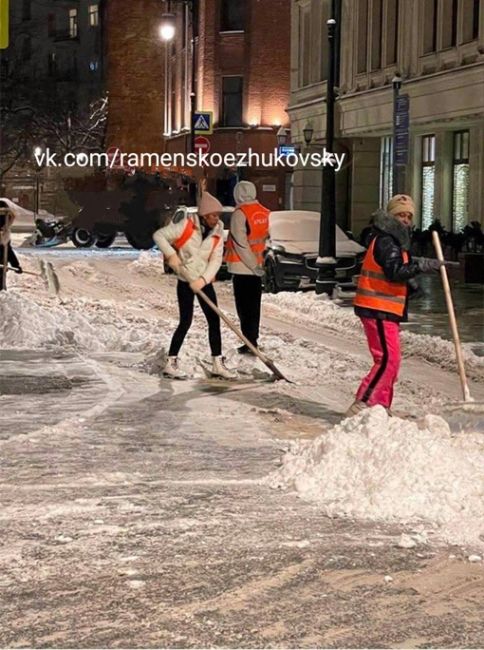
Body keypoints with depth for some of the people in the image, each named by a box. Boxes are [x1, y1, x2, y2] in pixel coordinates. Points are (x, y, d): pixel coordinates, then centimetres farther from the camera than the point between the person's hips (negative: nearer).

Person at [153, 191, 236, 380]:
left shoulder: (217, 232, 1)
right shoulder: (186, 225, -14)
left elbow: (216, 260, -3)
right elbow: (159, 235, -11)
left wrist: (203, 279, -16)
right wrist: (171, 254, -23)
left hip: (204, 282, 5)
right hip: (186, 281, -5)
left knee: (214, 320, 3)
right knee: (185, 322, -6)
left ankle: (217, 364, 10)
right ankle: (171, 363, 2)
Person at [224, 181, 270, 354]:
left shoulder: (240, 213, -15)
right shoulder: (263, 213, 8)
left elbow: (240, 243, -19)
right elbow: (264, 237, 11)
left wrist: (253, 264, -15)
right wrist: (256, 263, 11)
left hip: (243, 267, -7)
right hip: (257, 267, 7)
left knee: (244, 307, -4)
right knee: (254, 305, 14)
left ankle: (250, 342, -8)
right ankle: (252, 340, 20)